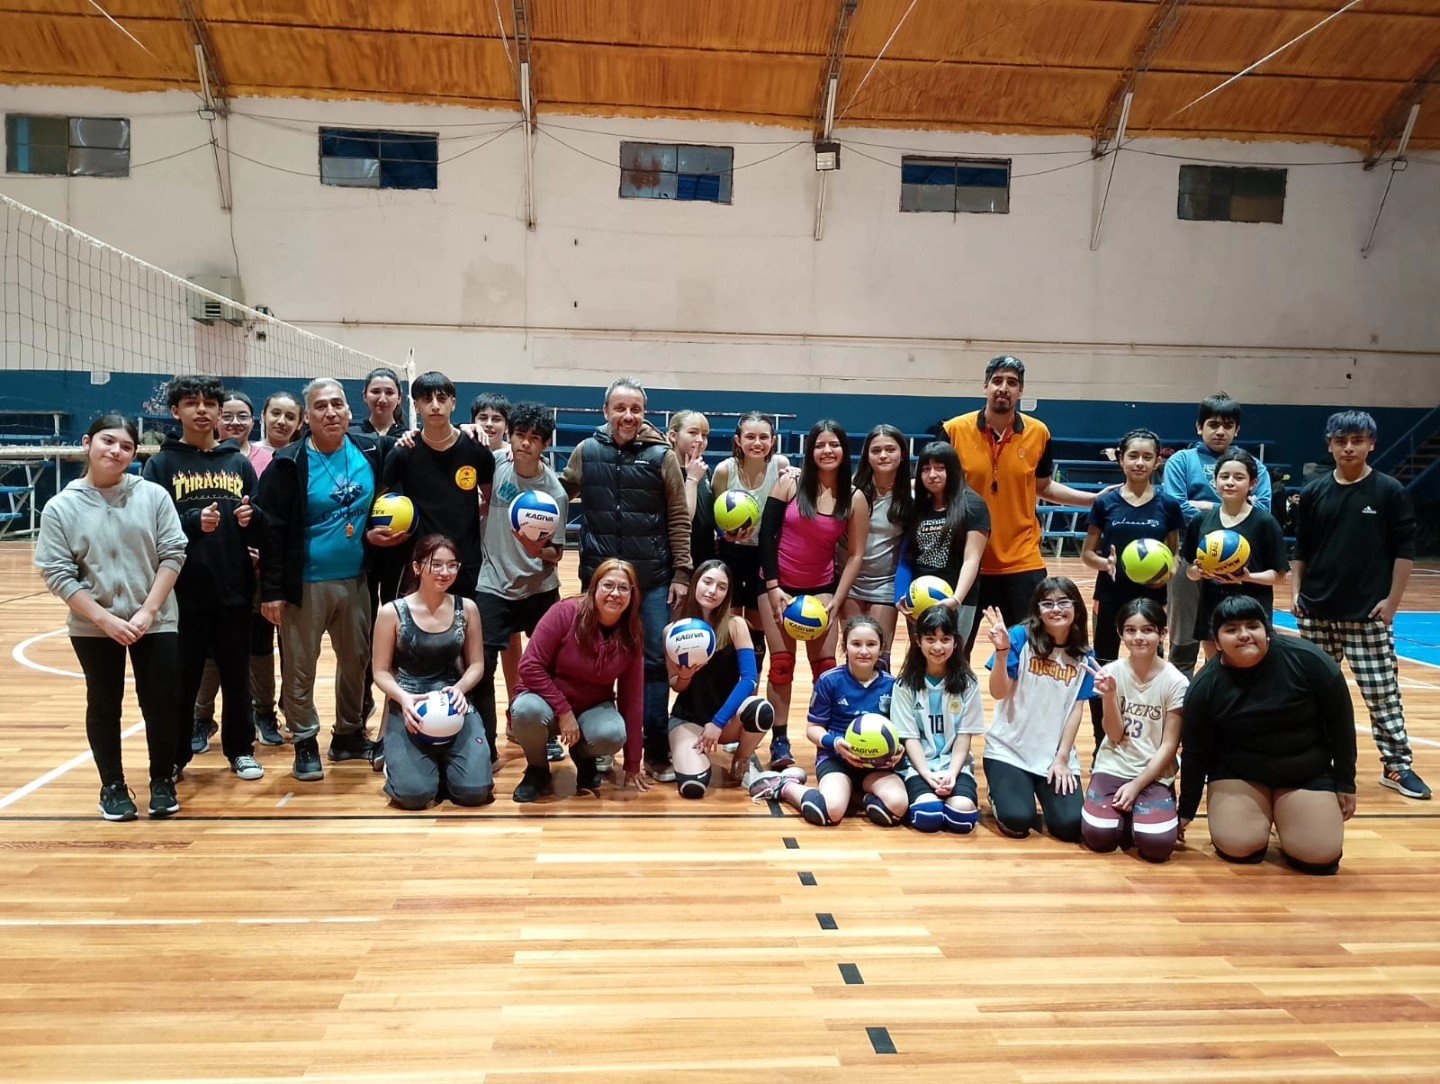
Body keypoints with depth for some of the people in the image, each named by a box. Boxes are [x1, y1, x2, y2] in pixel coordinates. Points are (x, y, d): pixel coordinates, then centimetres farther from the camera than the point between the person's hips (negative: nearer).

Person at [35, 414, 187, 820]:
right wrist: (105, 620, -15)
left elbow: (173, 553, -5)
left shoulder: (153, 495, -4)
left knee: (162, 703, 2)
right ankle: (113, 786, 28)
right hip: (93, 628, 0)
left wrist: (148, 611, -13)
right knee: (104, 706, 12)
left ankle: (162, 781, 22)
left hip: (155, 622, 0)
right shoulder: (60, 507, -4)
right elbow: (56, 573, -7)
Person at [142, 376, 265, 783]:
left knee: (237, 676, 11)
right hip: (183, 593, -2)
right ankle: (175, 755, 22)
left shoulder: (239, 463, 10)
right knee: (181, 678, 7)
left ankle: (241, 749, 25)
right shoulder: (161, 464, 3)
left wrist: (250, 519, -15)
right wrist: (193, 521, -23)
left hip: (234, 592, 2)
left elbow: (262, 532, 7)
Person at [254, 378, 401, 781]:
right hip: (306, 584, -4)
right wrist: (271, 590, -13)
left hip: (356, 581, 4)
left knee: (356, 662, 14)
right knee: (300, 669, 4)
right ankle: (305, 744, 19)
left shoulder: (372, 451, 0)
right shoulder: (289, 463, -10)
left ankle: (349, 736, 30)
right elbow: (271, 530, -10)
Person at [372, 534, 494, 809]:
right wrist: (404, 698, -21)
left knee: (475, 792, -15)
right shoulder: (392, 612, -6)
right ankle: (398, 761, 17)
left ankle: (444, 761, 21)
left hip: (455, 705, 2)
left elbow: (476, 664, 7)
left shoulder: (466, 608, 1)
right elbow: (381, 672, -1)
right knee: (414, 794, -20)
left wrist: (460, 688, -15)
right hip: (409, 709, -2)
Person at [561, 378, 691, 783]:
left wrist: (681, 573, -5)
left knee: (655, 662, 2)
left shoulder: (662, 456, -2)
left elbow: (679, 519, -1)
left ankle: (656, 751, 12)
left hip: (653, 579, -2)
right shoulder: (586, 452, 3)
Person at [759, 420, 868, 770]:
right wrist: (773, 588, -11)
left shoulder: (854, 499, -5)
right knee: (782, 664, 2)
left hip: (821, 589, 1)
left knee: (825, 666, -1)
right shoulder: (789, 484, -8)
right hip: (779, 585, -1)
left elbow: (856, 554, -2)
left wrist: (837, 600, -9)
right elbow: (766, 535, -6)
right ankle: (779, 741, 10)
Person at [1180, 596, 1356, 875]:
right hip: (1237, 776, 0)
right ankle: (1264, 814, 16)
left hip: (1308, 775, 0)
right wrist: (1186, 811, 1)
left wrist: (1345, 783, -2)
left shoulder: (1307, 660, -18)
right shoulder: (1205, 686, -15)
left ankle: (1283, 817, 18)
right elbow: (1196, 755, -4)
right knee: (1238, 848, -19)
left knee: (1320, 856, -16)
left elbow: (1340, 721, -6)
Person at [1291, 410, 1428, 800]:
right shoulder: (1313, 493, 4)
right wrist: (1297, 592, 3)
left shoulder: (1390, 492, -4)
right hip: (1317, 610, 3)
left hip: (1369, 613, -3)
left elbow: (1404, 550, -2)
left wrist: (1392, 600, -7)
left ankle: (1398, 766, 11)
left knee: (1382, 692, 0)